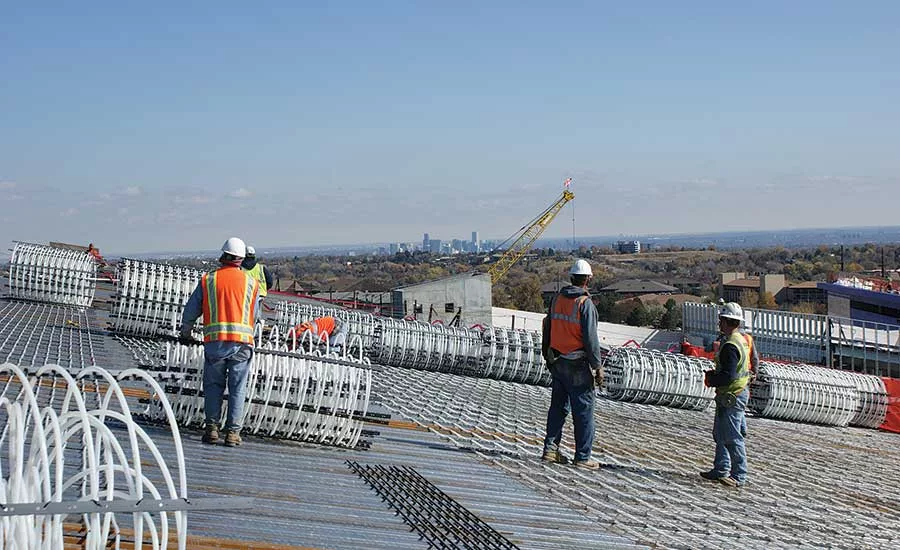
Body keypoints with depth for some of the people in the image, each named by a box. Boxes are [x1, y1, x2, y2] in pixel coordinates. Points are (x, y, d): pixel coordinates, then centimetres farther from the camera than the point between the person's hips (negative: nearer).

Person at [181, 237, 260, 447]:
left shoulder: (208, 280, 7)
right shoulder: (251, 282, 8)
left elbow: (191, 311, 12)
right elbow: (254, 315, 12)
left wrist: (185, 333, 30)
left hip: (215, 341, 0)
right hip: (242, 342, 0)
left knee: (213, 385, 12)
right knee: (237, 389, 6)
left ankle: (212, 427, 3)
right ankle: (233, 432, 2)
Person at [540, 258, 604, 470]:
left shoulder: (557, 299, 5)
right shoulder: (585, 304, -16)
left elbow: (547, 329, 13)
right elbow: (590, 338, -18)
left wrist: (548, 357, 23)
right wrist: (598, 366, -10)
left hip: (557, 363, 7)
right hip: (578, 365, -7)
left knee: (558, 406, 16)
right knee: (583, 411, 1)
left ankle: (551, 448, 17)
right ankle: (583, 457, 5)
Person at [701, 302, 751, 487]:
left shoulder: (731, 346, -22)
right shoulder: (741, 340, 12)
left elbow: (728, 376, -27)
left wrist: (711, 380, -10)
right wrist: (714, 374, 12)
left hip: (732, 397, -11)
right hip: (739, 393, 11)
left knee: (732, 438, -4)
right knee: (720, 435, 18)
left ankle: (739, 475, 2)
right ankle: (721, 470, 26)